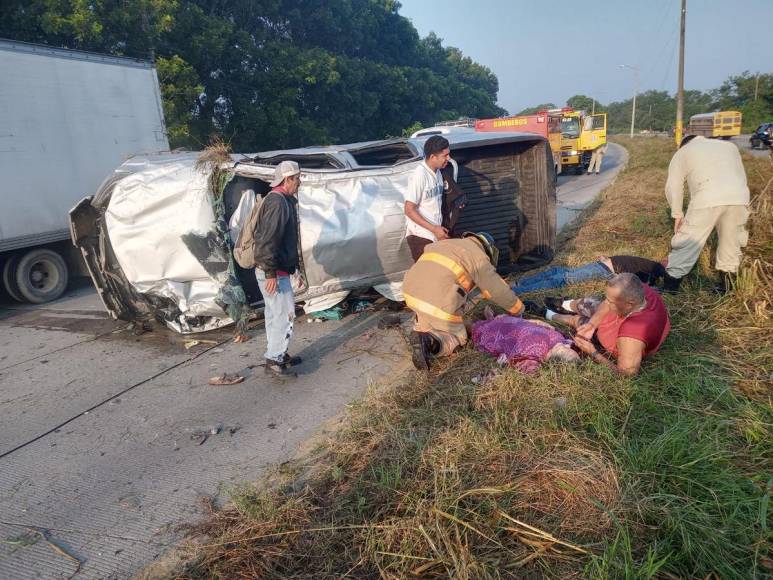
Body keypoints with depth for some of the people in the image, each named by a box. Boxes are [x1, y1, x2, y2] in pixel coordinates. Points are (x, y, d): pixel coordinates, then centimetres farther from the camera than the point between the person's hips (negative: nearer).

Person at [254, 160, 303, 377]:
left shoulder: (284, 201, 15)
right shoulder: (277, 202, -18)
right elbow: (268, 240, -25)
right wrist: (271, 273, -26)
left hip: (277, 269, 11)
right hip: (274, 272, -11)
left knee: (275, 314, 16)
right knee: (285, 314, -6)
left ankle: (278, 354, 27)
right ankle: (274, 361, 1)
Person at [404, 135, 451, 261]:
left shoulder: (437, 172, 6)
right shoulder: (420, 175, -19)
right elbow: (409, 210, -19)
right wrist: (434, 229, -18)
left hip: (435, 235, 8)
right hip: (421, 236, -8)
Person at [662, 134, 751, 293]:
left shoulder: (682, 152, 22)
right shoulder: (729, 145, 35)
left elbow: (673, 186, 12)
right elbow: (741, 176, 30)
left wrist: (677, 214, 17)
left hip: (708, 199, -4)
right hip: (739, 197, 4)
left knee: (688, 240, 4)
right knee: (731, 240, 19)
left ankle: (671, 281, 6)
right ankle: (728, 278, 26)